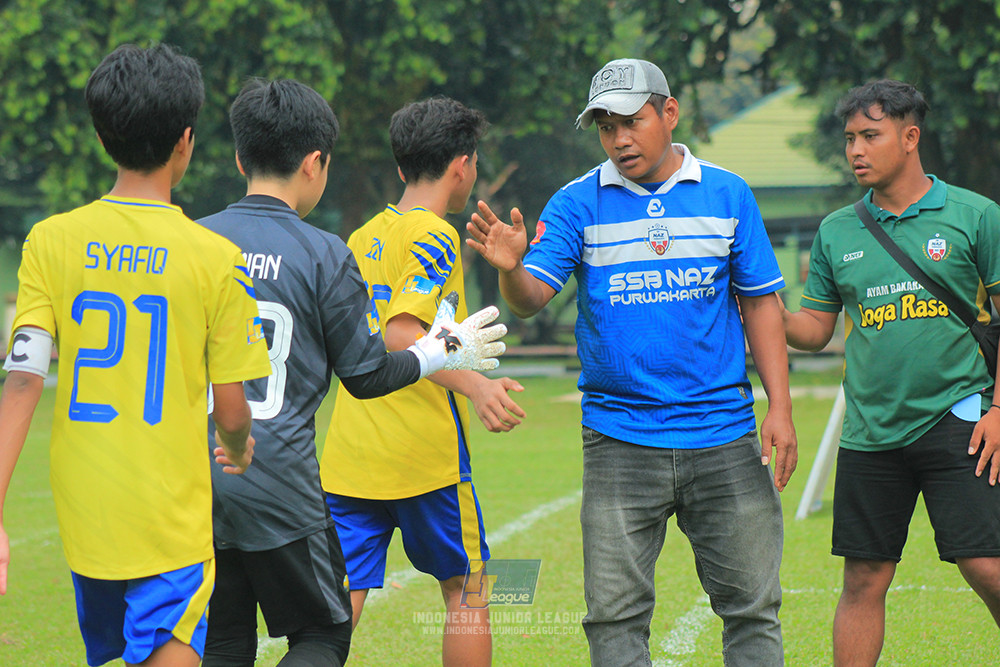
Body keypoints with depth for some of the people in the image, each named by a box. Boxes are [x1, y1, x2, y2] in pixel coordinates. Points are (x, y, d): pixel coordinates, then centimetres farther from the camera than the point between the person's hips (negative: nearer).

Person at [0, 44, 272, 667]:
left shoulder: (50, 241, -1)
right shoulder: (216, 258, -8)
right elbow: (233, 413, -3)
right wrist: (240, 454, 21)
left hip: (84, 516, 4)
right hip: (174, 521, -4)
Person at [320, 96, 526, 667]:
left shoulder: (364, 237, 15)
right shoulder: (434, 235, -9)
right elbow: (400, 336, -22)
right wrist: (474, 384, -33)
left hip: (348, 453, 6)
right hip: (424, 449, -6)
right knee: (464, 588, 11)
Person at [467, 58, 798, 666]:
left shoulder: (728, 194, 4)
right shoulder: (578, 204, 1)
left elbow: (760, 303, 9)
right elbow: (531, 299, -9)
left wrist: (779, 407, 1)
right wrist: (510, 269, -32)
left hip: (724, 435, 1)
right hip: (619, 441, -1)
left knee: (751, 603, 5)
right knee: (616, 614, -1)